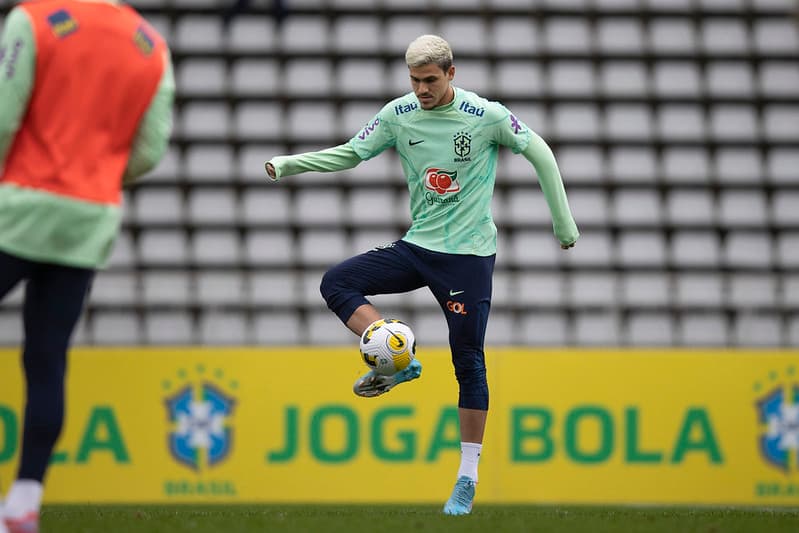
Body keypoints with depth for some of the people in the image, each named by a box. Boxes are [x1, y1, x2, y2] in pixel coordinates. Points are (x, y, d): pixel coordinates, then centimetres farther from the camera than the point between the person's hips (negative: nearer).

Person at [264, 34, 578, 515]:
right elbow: (351, 153, 7)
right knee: (337, 282, -14)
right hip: (417, 246, 4)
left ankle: (468, 476, 3)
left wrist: (564, 223, 0)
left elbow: (539, 152, -1)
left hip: (469, 255, -4)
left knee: (469, 362, -4)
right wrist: (289, 164, -7)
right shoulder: (400, 114, -1)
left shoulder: (486, 115, -11)